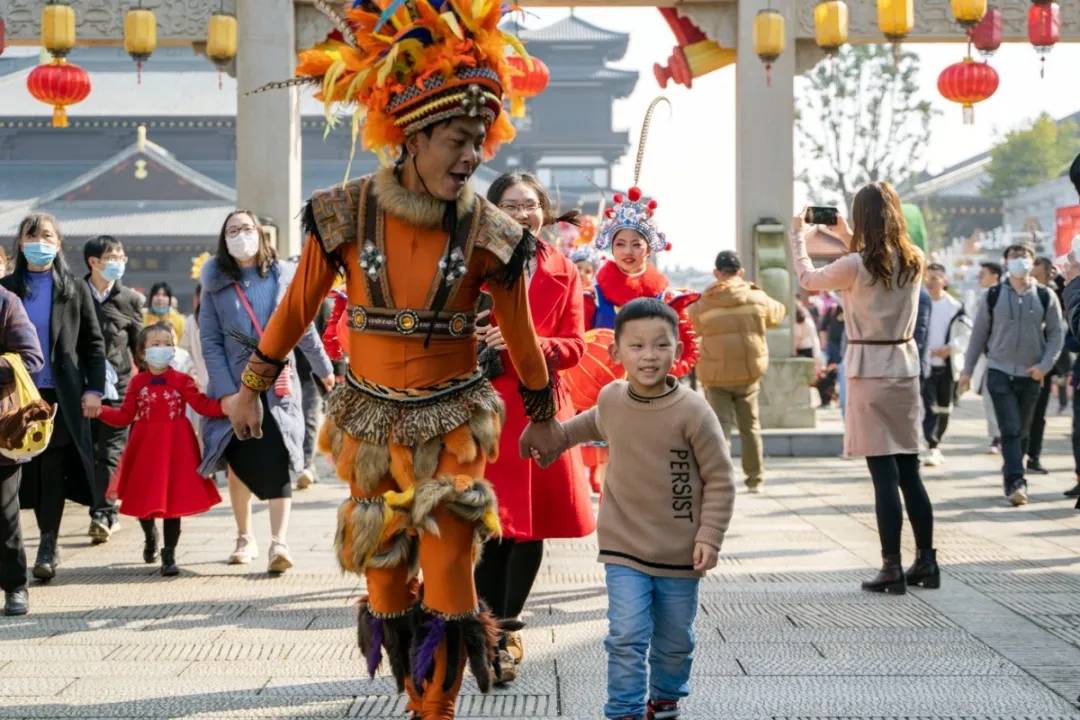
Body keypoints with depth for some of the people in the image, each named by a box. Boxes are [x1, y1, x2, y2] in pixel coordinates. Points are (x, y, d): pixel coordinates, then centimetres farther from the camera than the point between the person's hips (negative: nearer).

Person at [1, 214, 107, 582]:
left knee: (53, 469, -6)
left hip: (62, 395, -1)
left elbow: (94, 343, 6)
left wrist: (94, 389, -4)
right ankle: (49, 542, 13)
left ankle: (48, 545, -4)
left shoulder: (75, 289, 6)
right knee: (32, 469, 2)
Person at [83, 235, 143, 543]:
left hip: (118, 387, -1)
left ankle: (102, 515, -13)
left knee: (111, 453, -8)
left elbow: (140, 347, 11)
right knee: (90, 453, 7)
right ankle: (106, 514, 17)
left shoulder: (130, 300, 6)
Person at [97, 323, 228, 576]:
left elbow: (203, 405, -8)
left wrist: (225, 405, -25)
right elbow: (125, 416, 3)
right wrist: (99, 410, -10)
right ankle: (150, 536, 40)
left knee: (173, 499, -4)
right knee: (144, 498, 8)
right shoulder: (138, 382, 4)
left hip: (175, 447, -2)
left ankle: (169, 555, 5)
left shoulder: (182, 380, -1)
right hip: (146, 447, 2)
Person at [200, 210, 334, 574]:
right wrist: (226, 392, -11)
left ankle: (279, 543, -20)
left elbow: (304, 329, 13)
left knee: (277, 460, -13)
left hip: (278, 384, -1)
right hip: (233, 385, 1)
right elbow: (210, 342, -2)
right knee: (239, 463, 9)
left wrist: (324, 369, 20)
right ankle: (245, 539, 23)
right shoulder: (216, 285, 3)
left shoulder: (284, 277, 4)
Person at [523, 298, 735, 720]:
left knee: (675, 641, 15)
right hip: (624, 547, 1)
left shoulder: (693, 411, -16)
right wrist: (554, 439, 29)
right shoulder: (610, 400, -4)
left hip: (679, 553, -1)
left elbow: (720, 480, -9)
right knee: (627, 637, -9)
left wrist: (709, 536, -13)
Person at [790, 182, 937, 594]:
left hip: (869, 372, -5)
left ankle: (892, 569, -2)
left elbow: (807, 279, 4)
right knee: (909, 472, 12)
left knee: (884, 474, -4)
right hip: (905, 369, 5)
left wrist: (798, 236, 19)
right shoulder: (913, 260, 3)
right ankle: (926, 563, 16)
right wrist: (846, 236, 33)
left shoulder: (856, 265, -14)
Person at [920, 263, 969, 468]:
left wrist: (950, 348, -16)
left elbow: (964, 336, 0)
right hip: (924, 364, -2)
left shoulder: (954, 306, 0)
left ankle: (936, 445, 31)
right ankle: (932, 448, -17)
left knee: (944, 408, 14)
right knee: (928, 407, -13)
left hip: (947, 364, 2)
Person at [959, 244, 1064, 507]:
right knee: (1010, 429, -13)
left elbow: (1056, 334, 4)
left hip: (1030, 376, 2)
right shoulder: (993, 296, 1)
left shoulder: (1046, 297, 2)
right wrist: (968, 369, 6)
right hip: (1000, 372, -2)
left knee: (1022, 432, 10)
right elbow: (979, 334, 7)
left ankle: (1011, 475, 26)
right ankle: (1016, 481, -18)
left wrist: (1045, 365, -10)